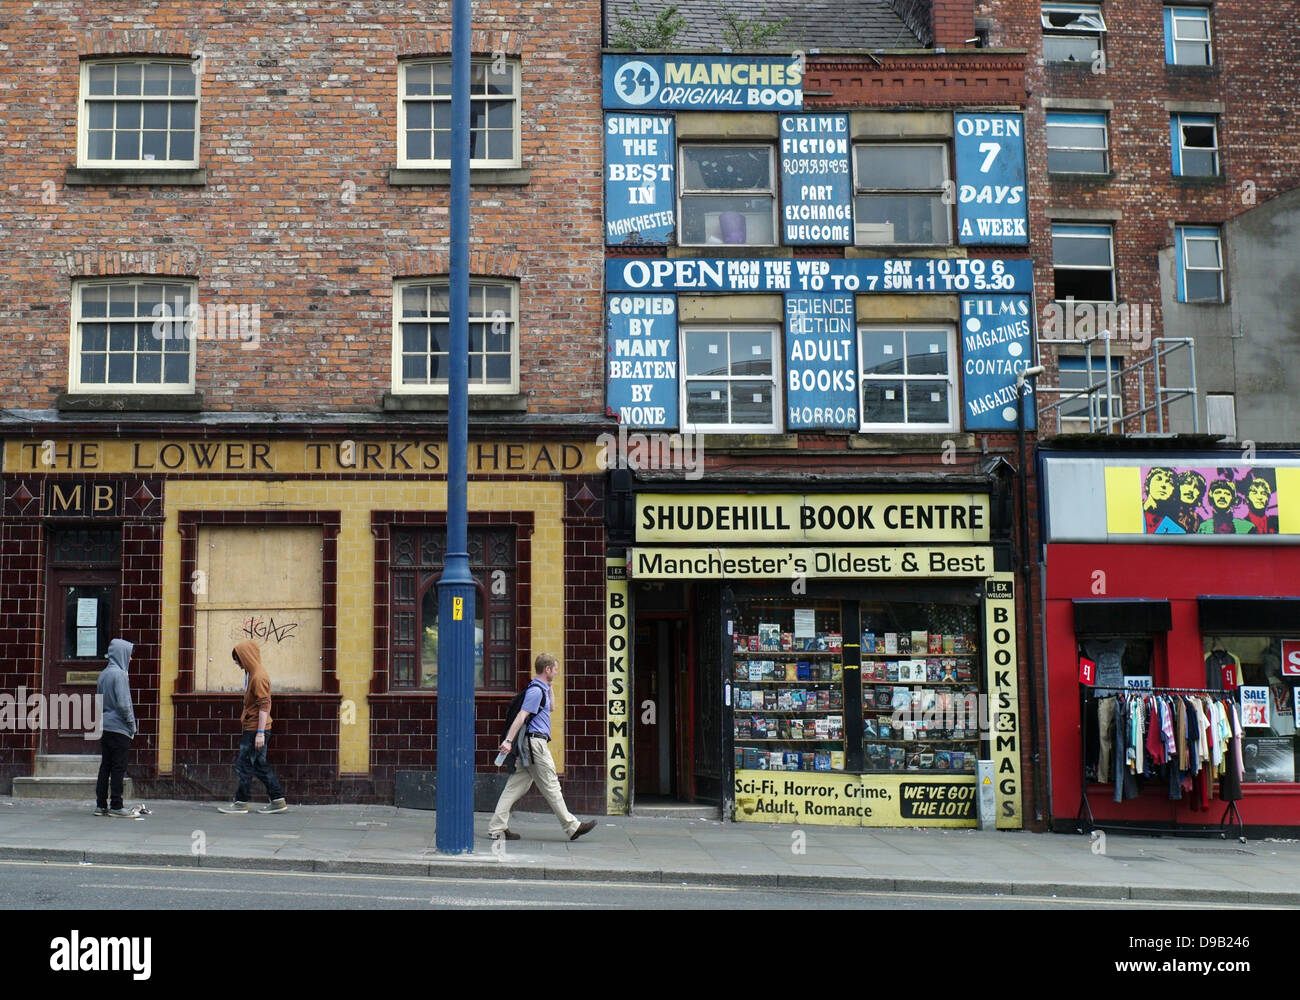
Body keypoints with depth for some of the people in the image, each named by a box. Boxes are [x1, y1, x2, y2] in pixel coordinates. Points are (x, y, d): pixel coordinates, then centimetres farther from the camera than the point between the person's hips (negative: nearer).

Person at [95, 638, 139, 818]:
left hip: (104, 727, 8)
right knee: (118, 768, -4)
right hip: (118, 728, -8)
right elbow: (123, 704, -18)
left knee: (105, 766, 11)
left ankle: (101, 805, 13)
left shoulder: (103, 674, 13)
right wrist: (132, 725, -8)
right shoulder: (118, 674, -14)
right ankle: (116, 806, -2)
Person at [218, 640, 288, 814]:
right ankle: (278, 800, 13)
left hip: (255, 728, -10)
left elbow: (264, 706, -21)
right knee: (260, 765, 11)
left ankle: (241, 803, 7)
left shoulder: (259, 677, -17)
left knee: (244, 765, -2)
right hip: (251, 728, 10)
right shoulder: (251, 674, 15)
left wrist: (260, 733, -22)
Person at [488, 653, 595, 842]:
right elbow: (521, 716, -21)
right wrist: (508, 740, -27)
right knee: (551, 786, -2)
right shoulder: (536, 690, -13)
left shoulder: (541, 689, 19)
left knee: (516, 787, 6)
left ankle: (497, 828, 4)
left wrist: (549, 686, 24)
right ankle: (571, 827, 5)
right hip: (535, 742, -10)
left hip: (529, 745, 10)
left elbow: (551, 706, 36)